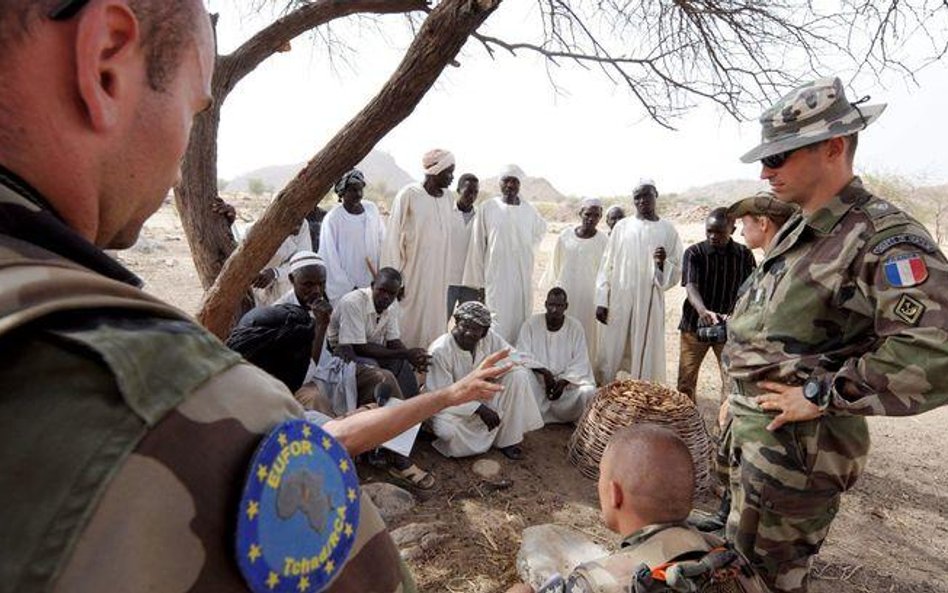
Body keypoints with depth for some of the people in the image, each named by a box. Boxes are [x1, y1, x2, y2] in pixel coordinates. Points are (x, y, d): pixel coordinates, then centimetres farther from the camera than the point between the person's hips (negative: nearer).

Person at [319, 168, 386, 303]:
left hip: (372, 285, 4)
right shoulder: (332, 219, -10)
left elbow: (382, 241, 11)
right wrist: (349, 287, -7)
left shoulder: (372, 209, 3)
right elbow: (330, 258, -7)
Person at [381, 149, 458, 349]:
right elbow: (393, 237, -6)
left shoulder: (449, 197, 7)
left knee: (434, 320, 10)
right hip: (412, 272, -5)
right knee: (409, 323, 1)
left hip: (438, 274, 5)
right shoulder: (409, 195, -9)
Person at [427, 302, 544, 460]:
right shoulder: (440, 351, -25)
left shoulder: (489, 339, -12)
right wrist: (479, 409, -29)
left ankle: (507, 439, -7)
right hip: (451, 405, -4)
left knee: (518, 375, -17)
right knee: (447, 430, -38)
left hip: (482, 398, 5)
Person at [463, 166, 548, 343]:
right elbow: (477, 246, -2)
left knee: (521, 320, 7)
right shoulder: (487, 208, -4)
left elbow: (541, 229, 27)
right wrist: (478, 281, -4)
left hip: (523, 277, 4)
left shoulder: (529, 210, 5)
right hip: (496, 277, -3)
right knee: (498, 326, -5)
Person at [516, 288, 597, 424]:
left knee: (587, 392, -26)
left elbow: (580, 363, -8)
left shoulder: (576, 327, -5)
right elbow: (522, 355, -13)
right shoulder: (531, 324, -9)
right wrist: (544, 372, -28)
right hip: (537, 379, -1)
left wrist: (564, 382, -25)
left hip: (567, 380, 1)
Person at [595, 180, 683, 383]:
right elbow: (607, 265, 3)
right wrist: (601, 301, -2)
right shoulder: (622, 226, 4)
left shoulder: (668, 230, 3)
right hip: (618, 301, 1)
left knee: (645, 354, 4)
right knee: (610, 353, 4)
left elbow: (675, 273, 4)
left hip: (649, 303, 0)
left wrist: (662, 263, -18)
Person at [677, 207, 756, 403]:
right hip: (695, 324, -1)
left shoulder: (744, 255, 0)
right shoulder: (694, 253, -6)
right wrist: (703, 311, -39)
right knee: (686, 380, 6)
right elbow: (691, 286, -19)